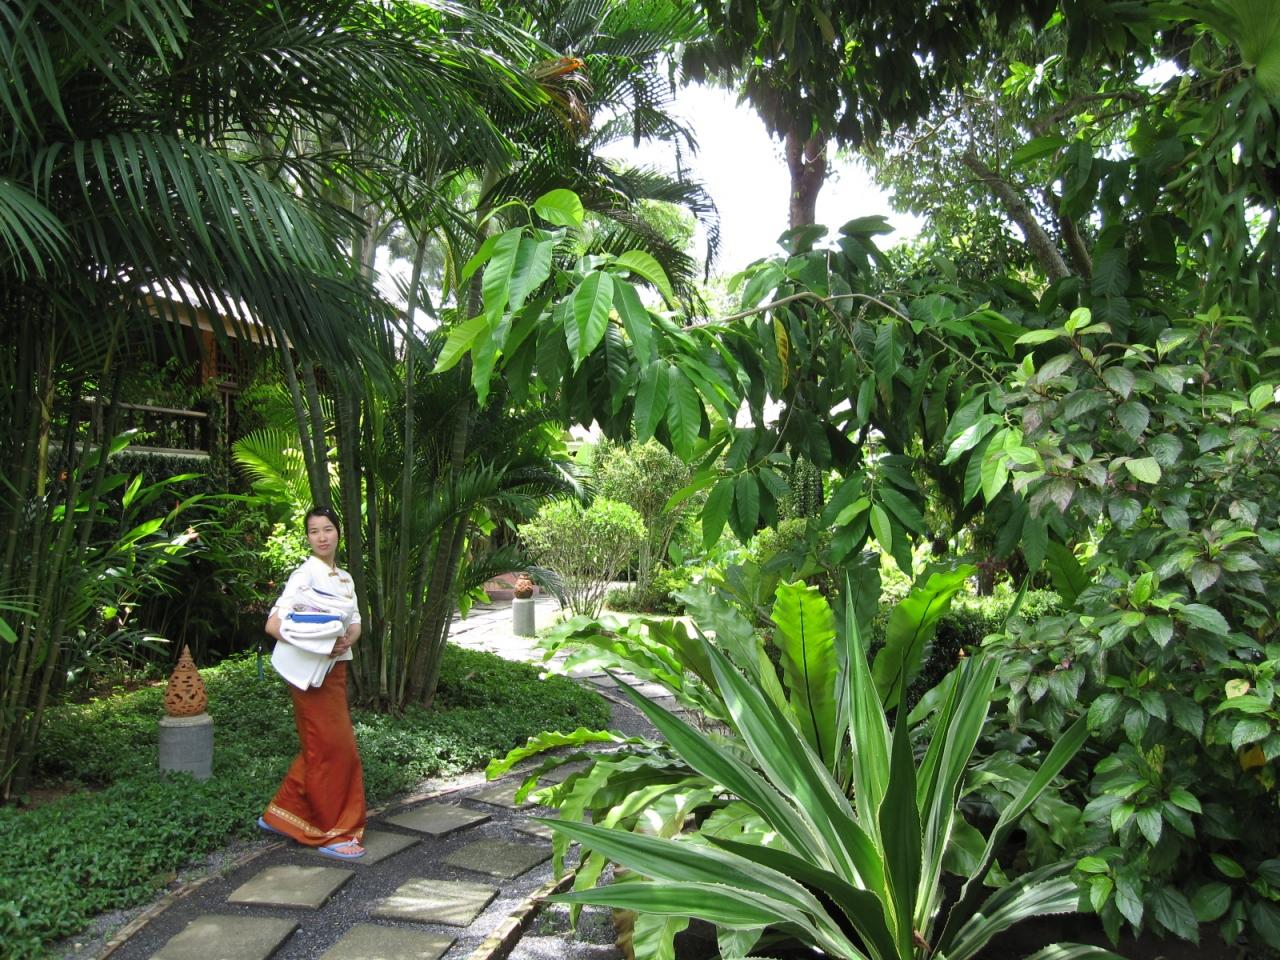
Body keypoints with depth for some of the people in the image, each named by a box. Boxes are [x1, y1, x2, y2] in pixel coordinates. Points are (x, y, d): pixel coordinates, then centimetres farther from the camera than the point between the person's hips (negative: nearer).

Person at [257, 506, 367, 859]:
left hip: (336, 670, 8)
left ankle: (280, 814, 30)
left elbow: (355, 621, 15)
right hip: (312, 673, -8)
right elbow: (273, 624, -17)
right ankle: (332, 833, 10)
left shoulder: (345, 578, 11)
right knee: (333, 748, -3)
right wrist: (320, 645, -24)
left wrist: (348, 639, -8)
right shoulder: (304, 575, -12)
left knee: (320, 748, 15)